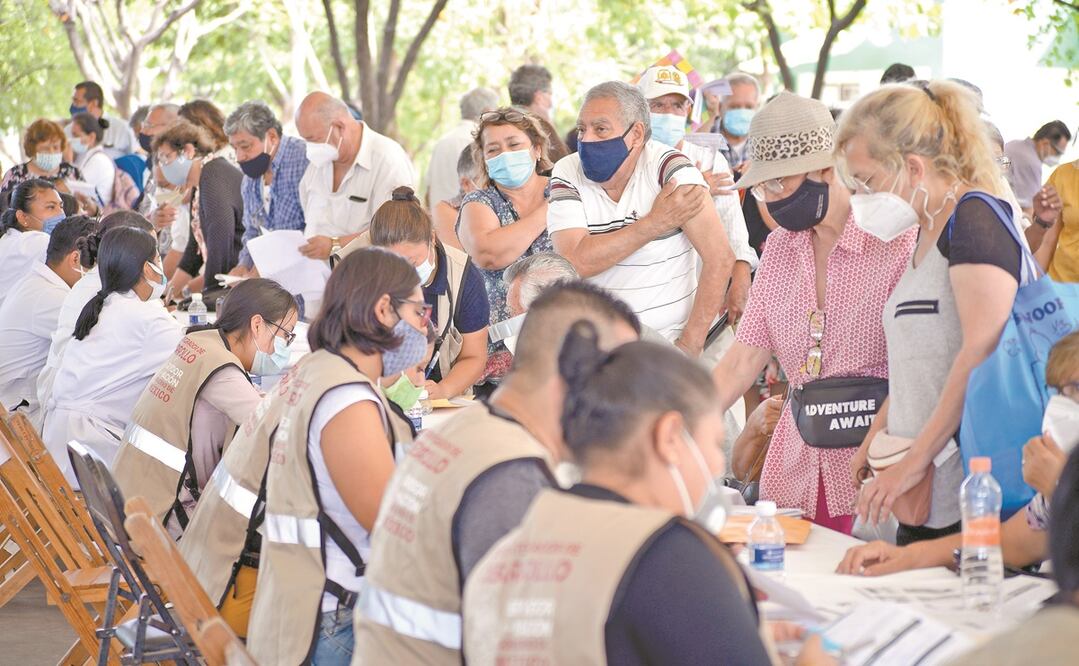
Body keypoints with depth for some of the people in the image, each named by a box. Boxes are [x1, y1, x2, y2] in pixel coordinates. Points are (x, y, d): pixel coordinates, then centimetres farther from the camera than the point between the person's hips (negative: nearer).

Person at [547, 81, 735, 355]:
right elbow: (576, 262, -13)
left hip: (669, 340, -3)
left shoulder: (668, 167, -8)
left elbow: (720, 259, -11)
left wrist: (689, 347, -13)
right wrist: (655, 223, -16)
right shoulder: (568, 174, 0)